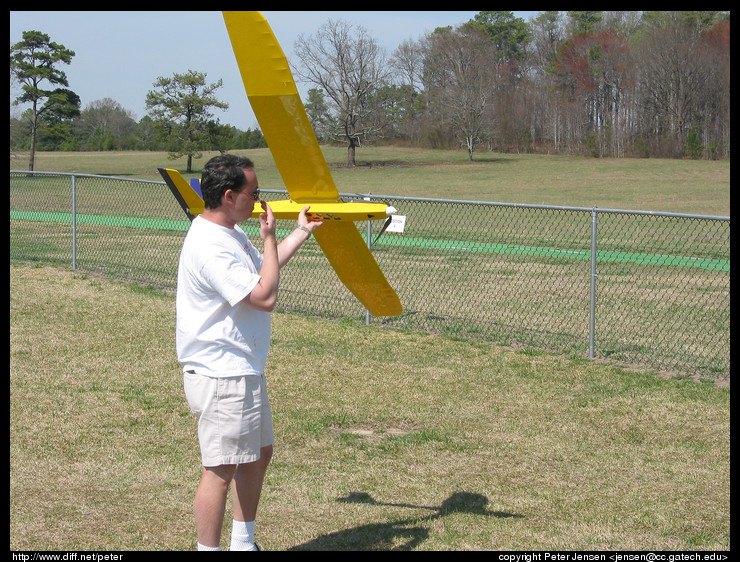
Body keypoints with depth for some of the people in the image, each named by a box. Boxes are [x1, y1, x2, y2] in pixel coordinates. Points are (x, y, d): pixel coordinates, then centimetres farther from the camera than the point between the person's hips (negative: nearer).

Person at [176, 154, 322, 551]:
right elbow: (266, 296, -26)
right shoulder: (210, 246, -24)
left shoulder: (229, 233, 10)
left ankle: (243, 543, 32)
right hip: (220, 377, -11)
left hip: (243, 370, 11)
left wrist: (303, 231, 27)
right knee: (221, 469, -5)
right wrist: (269, 236, -17)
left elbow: (264, 267, 28)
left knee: (259, 454, 20)